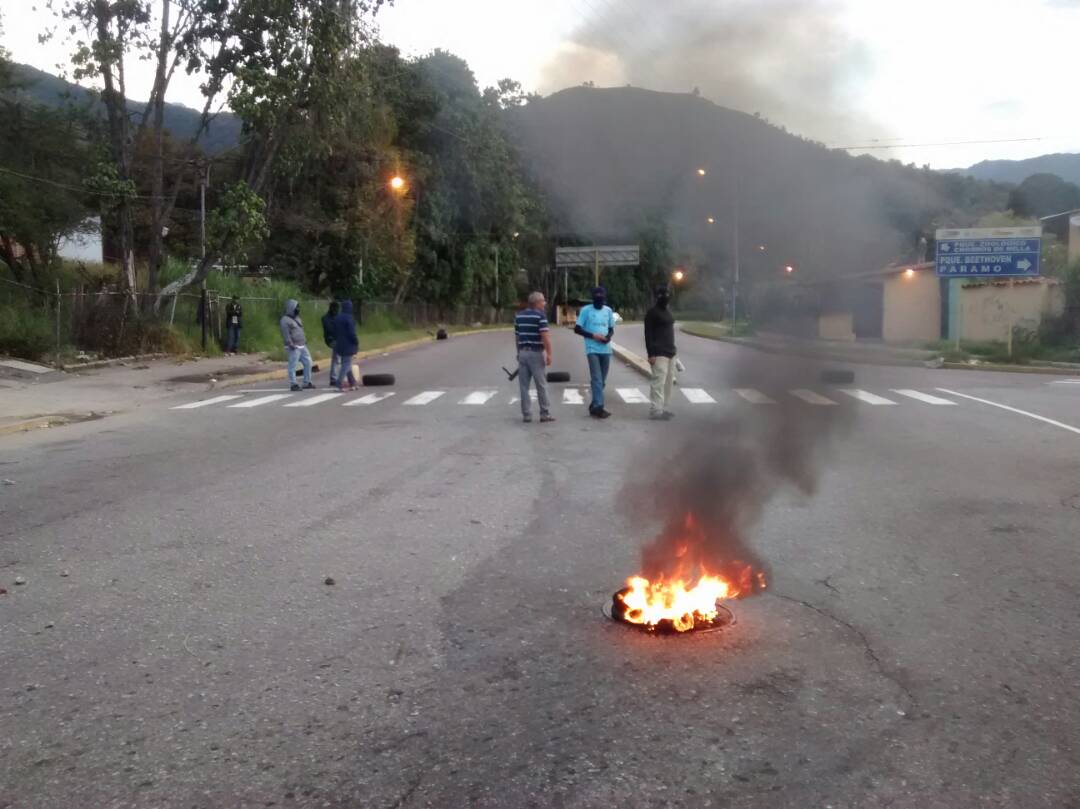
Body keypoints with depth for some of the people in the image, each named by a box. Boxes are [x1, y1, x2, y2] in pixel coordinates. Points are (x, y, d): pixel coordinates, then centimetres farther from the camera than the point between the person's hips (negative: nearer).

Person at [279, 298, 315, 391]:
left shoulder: (297, 318, 18)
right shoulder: (285, 320, -11)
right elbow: (286, 334, -18)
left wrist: (305, 340, 20)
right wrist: (290, 344, -23)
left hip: (302, 346, 9)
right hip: (294, 347, -9)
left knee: (308, 363, 9)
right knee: (293, 366, -6)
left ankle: (307, 383, 17)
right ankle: (293, 384, -1)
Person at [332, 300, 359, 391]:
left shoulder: (337, 318, 9)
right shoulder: (349, 318, -16)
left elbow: (334, 332, 14)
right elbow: (352, 332, -20)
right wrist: (357, 342, -9)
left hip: (339, 345, 8)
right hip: (348, 345, -8)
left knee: (346, 364, 15)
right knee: (346, 364, -4)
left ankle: (352, 383, 21)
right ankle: (340, 384, -10)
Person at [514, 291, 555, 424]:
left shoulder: (519, 316, 10)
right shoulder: (540, 315, -10)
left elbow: (516, 336, 14)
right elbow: (545, 337, -18)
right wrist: (549, 354, -16)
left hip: (523, 352, 6)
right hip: (536, 353, -6)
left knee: (524, 385, 6)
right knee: (541, 385, 2)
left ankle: (526, 414, 6)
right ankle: (545, 414, 7)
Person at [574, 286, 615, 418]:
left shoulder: (608, 310, 11)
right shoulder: (586, 310, -3)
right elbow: (577, 329, -3)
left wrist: (609, 336, -5)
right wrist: (593, 335, -14)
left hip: (606, 350, 5)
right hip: (592, 350, -5)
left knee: (602, 380, 9)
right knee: (597, 379, -14)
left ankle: (594, 406, 19)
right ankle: (598, 407, -17)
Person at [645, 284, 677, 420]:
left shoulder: (668, 311, 17)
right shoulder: (652, 313, -8)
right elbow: (648, 334, -13)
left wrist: (672, 350, 19)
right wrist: (651, 354, -19)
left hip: (670, 352, 9)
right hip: (659, 353, -9)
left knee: (668, 381, 10)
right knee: (659, 381, -13)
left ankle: (663, 408, 17)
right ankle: (655, 410, -11)